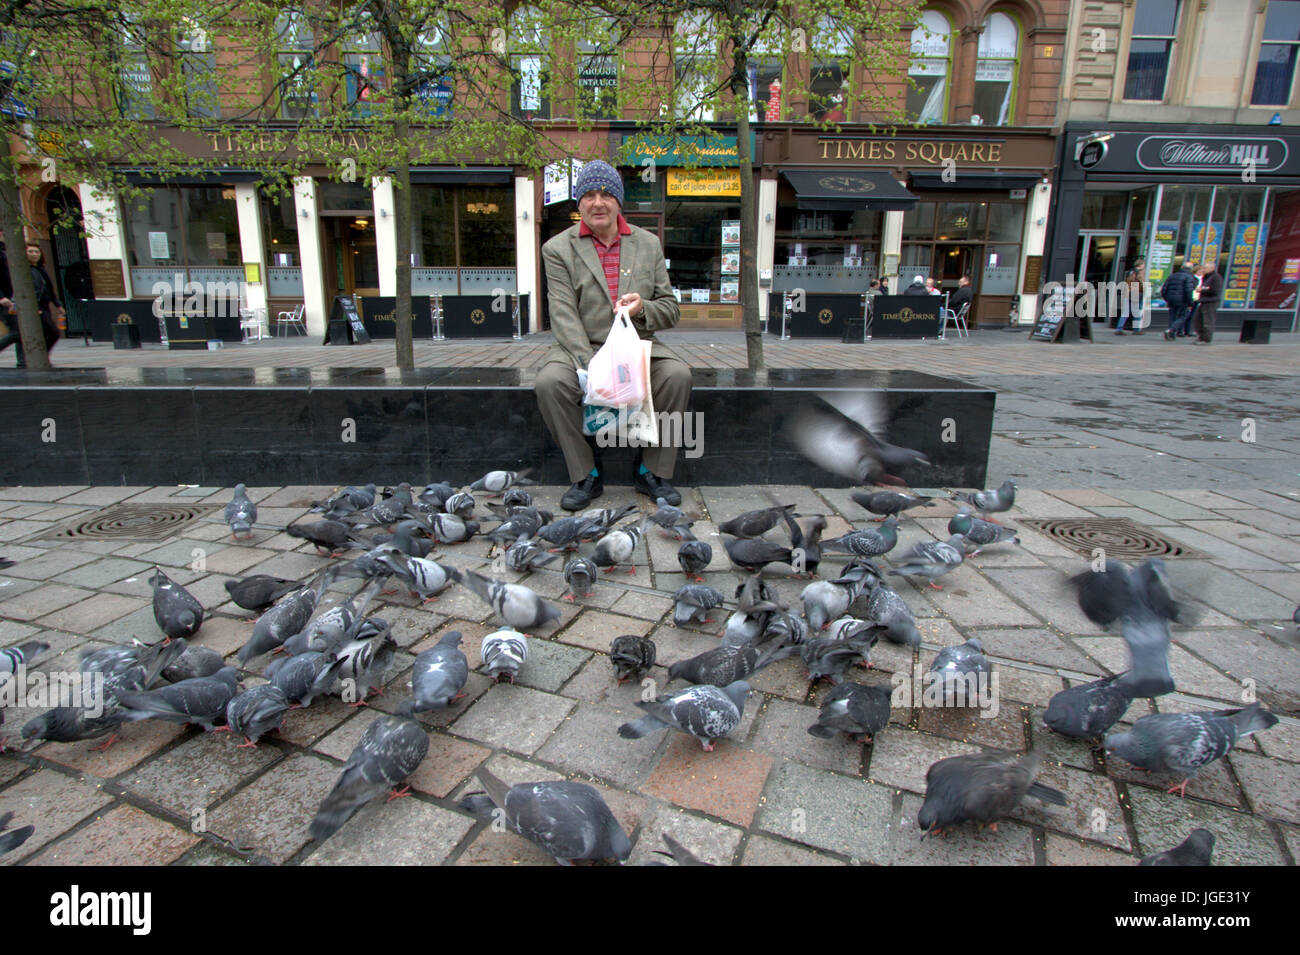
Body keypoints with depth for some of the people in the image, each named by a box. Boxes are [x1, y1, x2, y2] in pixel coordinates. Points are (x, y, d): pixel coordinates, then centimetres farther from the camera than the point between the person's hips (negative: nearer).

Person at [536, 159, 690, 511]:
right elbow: (564, 317, -9)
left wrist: (643, 307, -15)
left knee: (678, 374, -27)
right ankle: (587, 475, -13)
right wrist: (589, 364, -25)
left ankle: (650, 471, -10)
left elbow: (671, 310, 9)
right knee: (550, 381, -31)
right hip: (581, 349, -1)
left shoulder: (649, 244, 11)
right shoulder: (558, 249, 2)